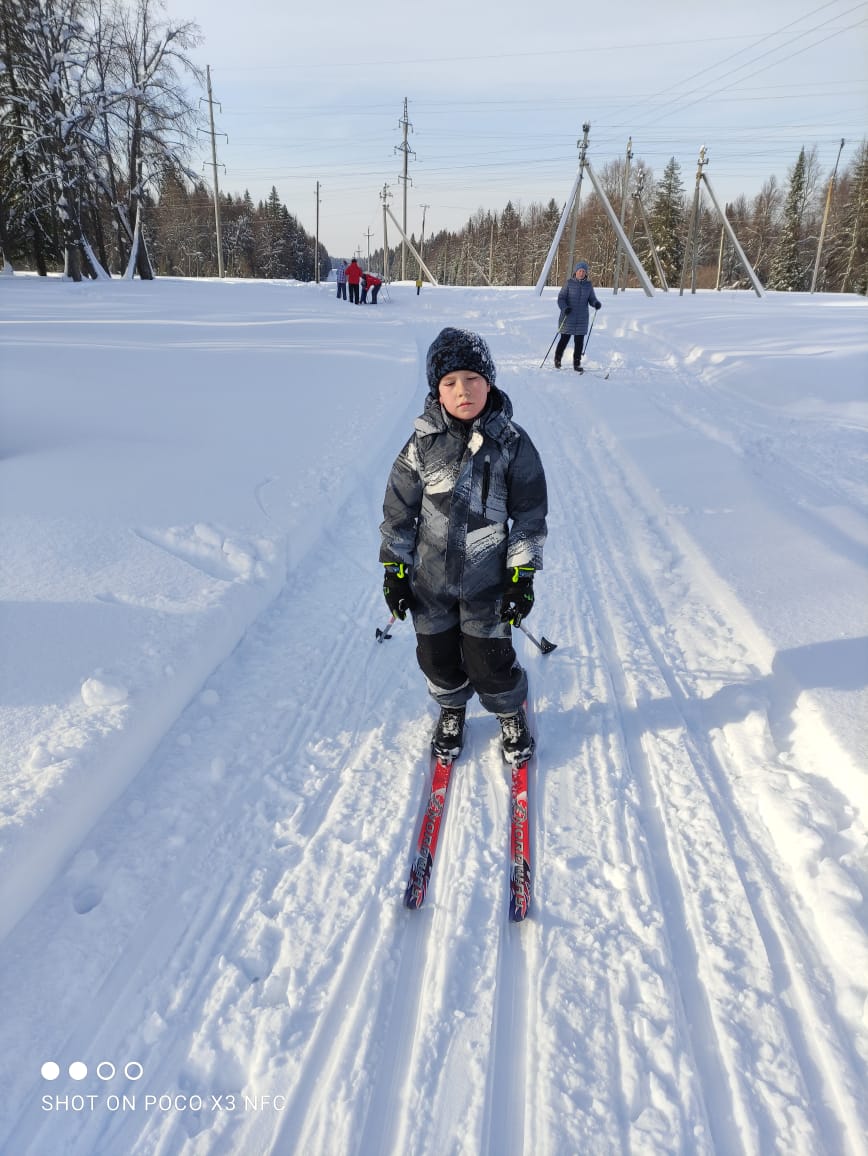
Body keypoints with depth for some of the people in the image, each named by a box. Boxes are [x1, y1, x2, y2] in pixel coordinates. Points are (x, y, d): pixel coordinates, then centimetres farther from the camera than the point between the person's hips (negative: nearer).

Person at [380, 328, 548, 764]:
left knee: (490, 660, 7)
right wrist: (395, 570, 2)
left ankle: (512, 714, 38)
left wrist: (523, 574, -6)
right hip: (429, 577, 2)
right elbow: (398, 510, 1)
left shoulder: (512, 443, -9)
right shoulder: (423, 443, -7)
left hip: (486, 580, -2)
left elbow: (530, 512, -3)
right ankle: (451, 710, 46)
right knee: (437, 656, 16)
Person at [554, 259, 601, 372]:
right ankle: (557, 359, 24)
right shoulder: (569, 283, -3)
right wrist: (564, 308, -21)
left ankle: (577, 363, 12)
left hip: (582, 319, 3)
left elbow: (592, 299, 12)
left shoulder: (588, 285, 7)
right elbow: (561, 298, -3)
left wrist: (596, 303, -12)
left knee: (579, 342, 2)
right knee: (564, 339, 3)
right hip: (568, 317, -3)